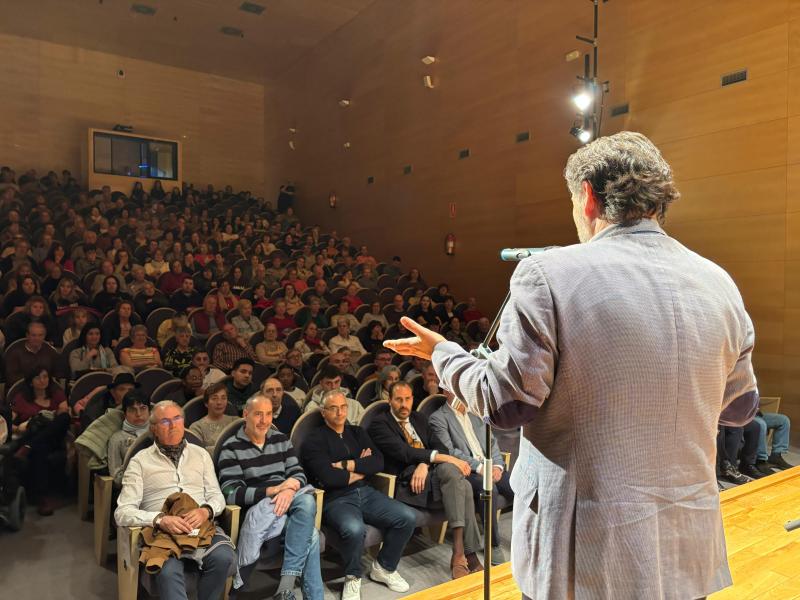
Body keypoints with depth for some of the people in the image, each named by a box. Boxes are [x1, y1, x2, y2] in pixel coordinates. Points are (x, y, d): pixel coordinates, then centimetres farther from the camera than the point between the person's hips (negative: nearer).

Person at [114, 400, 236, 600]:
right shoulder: (140, 461, 8)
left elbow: (216, 495, 13)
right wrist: (160, 519, -18)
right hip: (162, 531, -2)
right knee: (169, 571, -36)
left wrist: (206, 511, -12)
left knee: (224, 558, -29)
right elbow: (122, 512, 0)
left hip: (201, 526, 3)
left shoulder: (201, 454, 18)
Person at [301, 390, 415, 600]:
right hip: (336, 499, -6)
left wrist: (348, 465, -10)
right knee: (354, 529, -37)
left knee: (408, 518, -13)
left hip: (365, 493, 6)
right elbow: (327, 477, -16)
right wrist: (362, 468, -3)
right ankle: (353, 578, -4)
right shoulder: (314, 440, -3)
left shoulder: (357, 432, 16)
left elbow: (379, 462, 3)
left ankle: (383, 568, 11)